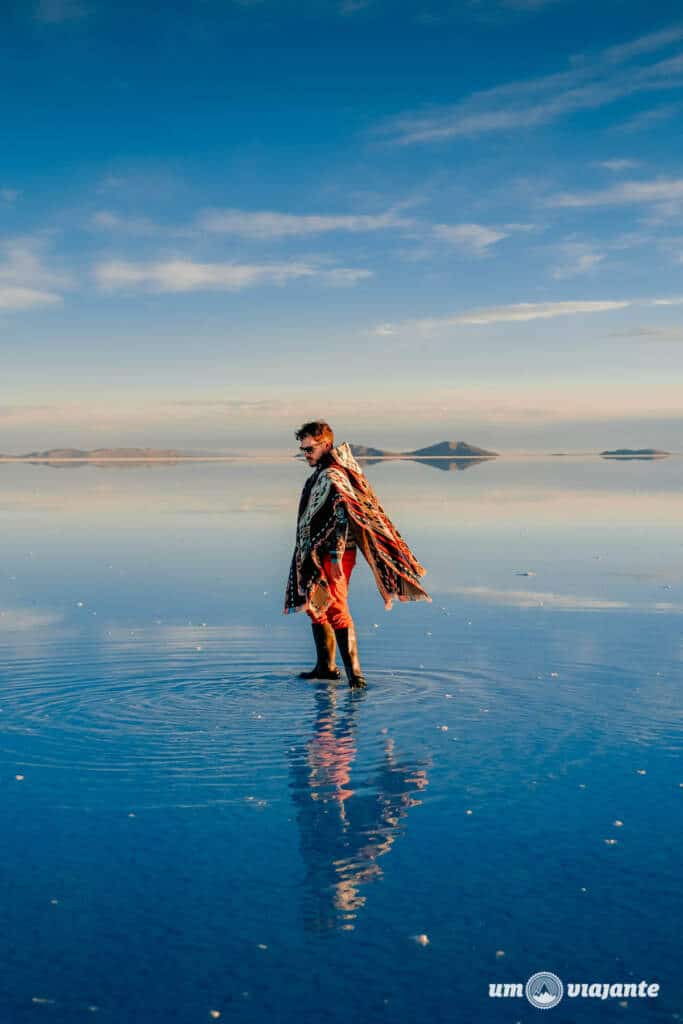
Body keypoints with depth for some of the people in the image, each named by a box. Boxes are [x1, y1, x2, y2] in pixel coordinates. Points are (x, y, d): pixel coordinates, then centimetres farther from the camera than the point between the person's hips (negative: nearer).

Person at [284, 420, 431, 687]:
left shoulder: (332, 477, -17)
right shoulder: (320, 474, 15)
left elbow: (341, 518, -25)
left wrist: (336, 558, -28)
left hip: (332, 556, -11)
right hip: (316, 555, 11)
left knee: (335, 610, -13)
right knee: (314, 606, 18)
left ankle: (354, 673, -12)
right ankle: (326, 666, 29)